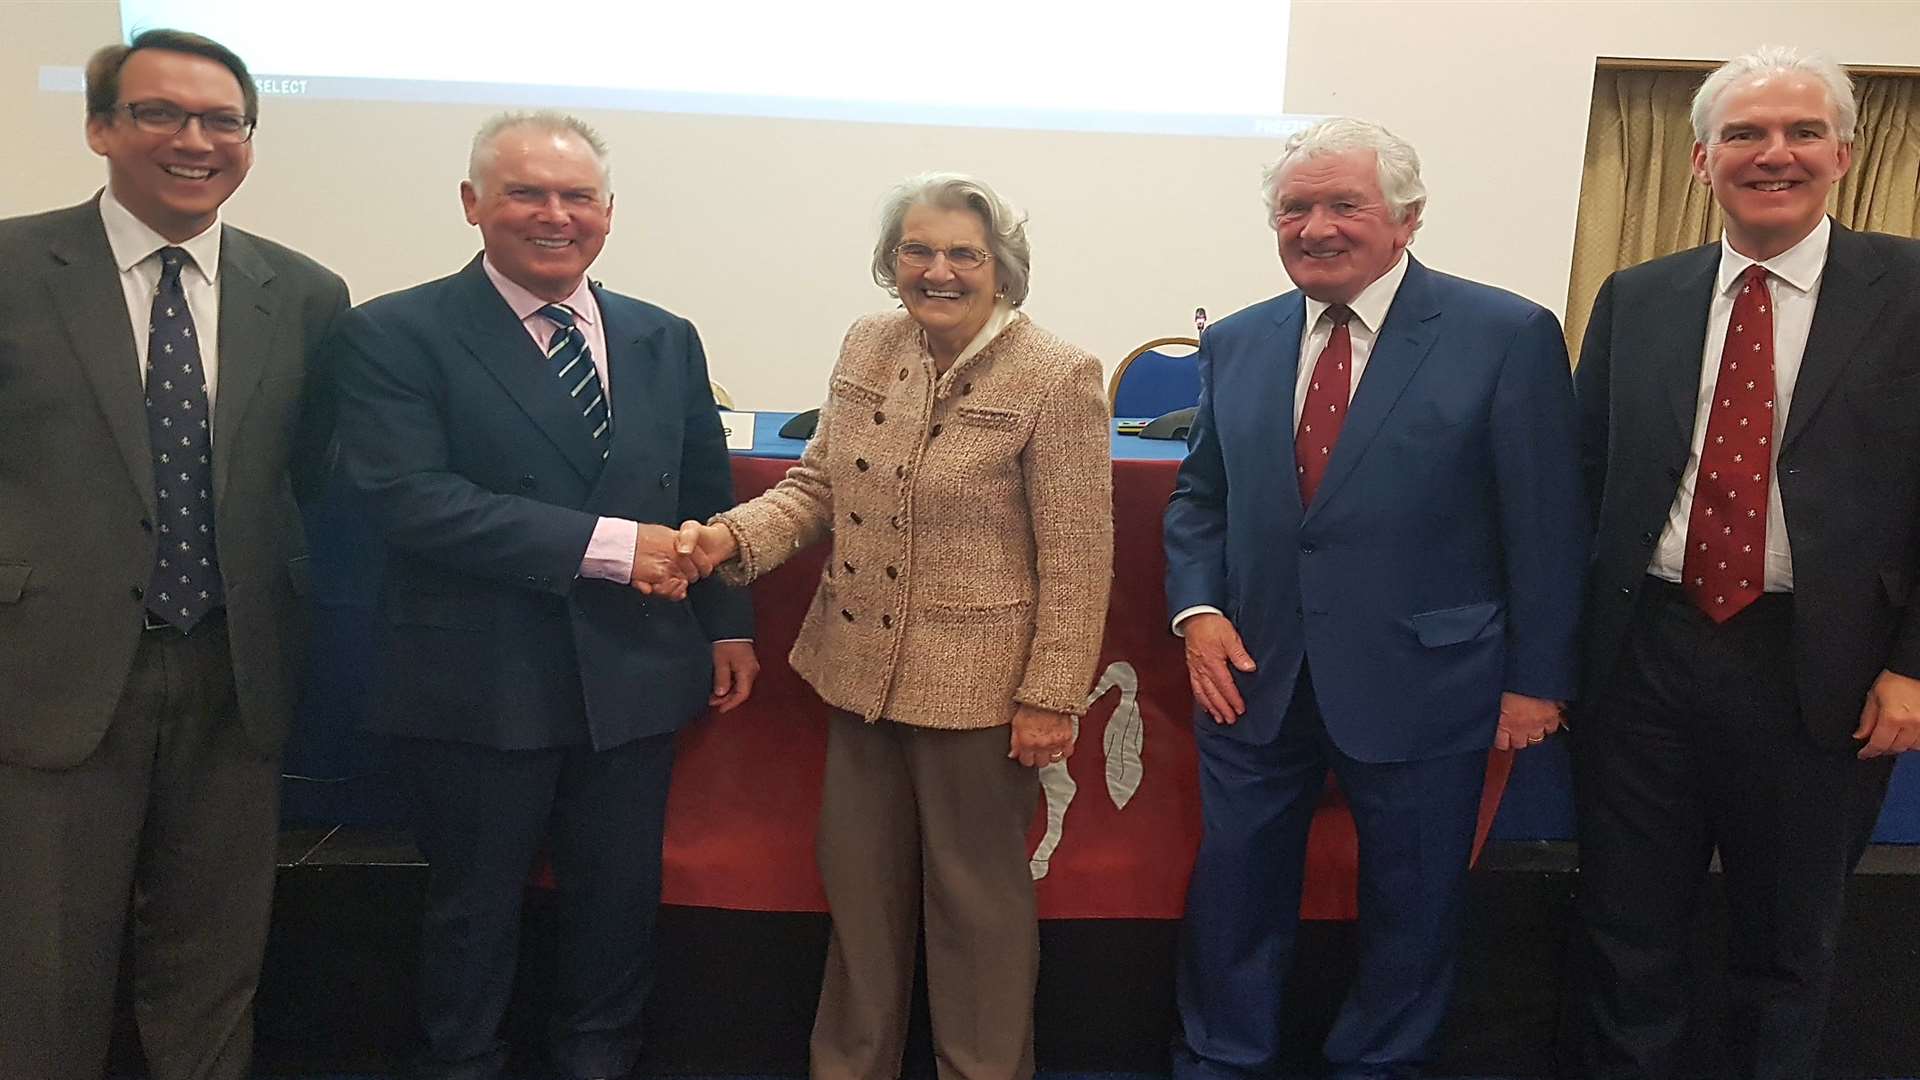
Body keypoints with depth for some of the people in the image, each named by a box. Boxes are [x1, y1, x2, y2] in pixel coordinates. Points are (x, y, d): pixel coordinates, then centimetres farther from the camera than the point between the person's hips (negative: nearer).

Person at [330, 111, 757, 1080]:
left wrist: (727, 625, 9)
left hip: (633, 677, 4)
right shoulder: (396, 335, -8)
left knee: (621, 891, 17)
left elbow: (706, 496, 13)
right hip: (480, 683, -3)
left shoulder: (665, 340, 7)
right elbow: (410, 497, -20)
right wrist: (603, 544, -24)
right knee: (474, 903, 15)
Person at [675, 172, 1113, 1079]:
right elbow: (819, 481, 9)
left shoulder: (1057, 378, -14)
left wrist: (1050, 697, -14)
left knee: (976, 899, 13)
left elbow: (1076, 558, -14)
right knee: (860, 887, 20)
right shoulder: (866, 346, 3)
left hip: (978, 686, -6)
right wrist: (736, 535, -9)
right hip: (863, 670, 6)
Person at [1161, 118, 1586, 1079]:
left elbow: (1546, 523, -6)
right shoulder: (1235, 344, 5)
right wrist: (1198, 609, -4)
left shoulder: (1508, 336, -8)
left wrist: (1537, 677, -5)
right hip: (1254, 676, 3)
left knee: (1410, 906, 16)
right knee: (1234, 893, 16)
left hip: (1420, 684, -3)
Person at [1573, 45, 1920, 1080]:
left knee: (1788, 948, 17)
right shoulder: (1634, 299, 5)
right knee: (1629, 935, 14)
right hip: (1643, 654, 2)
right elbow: (1586, 477, 6)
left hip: (1821, 672, -1)